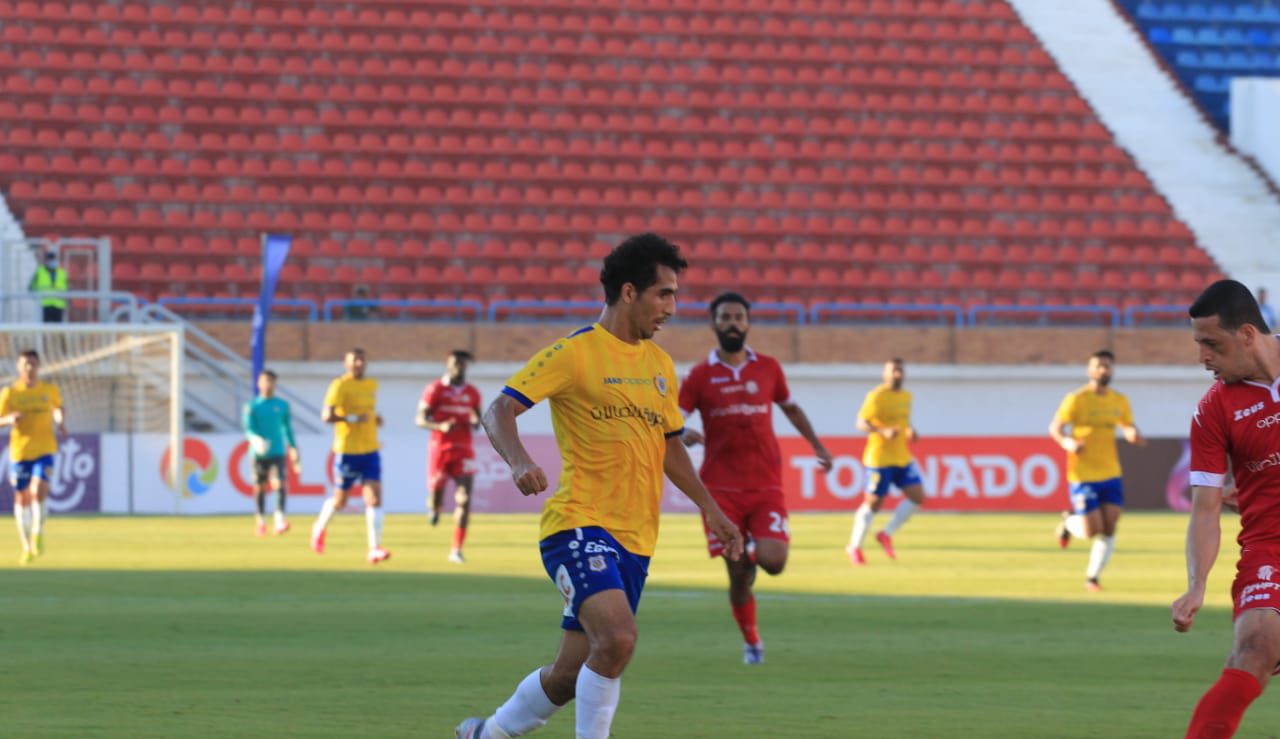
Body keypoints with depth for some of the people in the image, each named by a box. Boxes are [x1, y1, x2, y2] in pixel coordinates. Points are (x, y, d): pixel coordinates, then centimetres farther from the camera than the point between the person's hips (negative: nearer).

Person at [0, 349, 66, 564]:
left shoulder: (50, 390, 3)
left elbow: (58, 407, 22)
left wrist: (61, 423, 3)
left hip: (44, 451, -1)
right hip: (19, 452, 1)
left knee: (39, 490, -24)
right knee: (22, 498, 8)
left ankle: (38, 535, -8)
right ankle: (27, 546, 22)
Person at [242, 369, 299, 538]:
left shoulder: (282, 405, 8)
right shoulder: (252, 406, 2)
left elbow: (288, 428, 17)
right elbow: (248, 428, -10)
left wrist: (293, 449, 20)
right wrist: (256, 440, -30)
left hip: (277, 453, 0)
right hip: (258, 454, 0)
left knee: (280, 483, -19)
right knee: (259, 487, 7)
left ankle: (280, 519, -27)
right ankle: (260, 520, 25)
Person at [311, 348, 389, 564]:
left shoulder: (372, 385, 12)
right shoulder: (340, 385, -11)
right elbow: (326, 416, -20)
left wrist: (375, 419, 9)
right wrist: (353, 419, -28)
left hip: (370, 451, 5)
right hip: (347, 451, -5)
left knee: (374, 498, -10)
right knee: (340, 501, 9)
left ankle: (375, 549, -14)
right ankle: (320, 528, 40)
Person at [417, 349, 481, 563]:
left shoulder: (472, 393, 7)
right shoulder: (435, 390, -4)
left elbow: (478, 417, 20)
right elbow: (421, 419, -5)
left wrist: (476, 422, -5)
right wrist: (441, 426, -23)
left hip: (464, 451, 2)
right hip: (440, 448, -2)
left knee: (464, 499, -11)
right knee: (436, 492, 3)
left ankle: (457, 550, -8)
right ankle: (434, 507, 45)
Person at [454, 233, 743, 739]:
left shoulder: (659, 365, 16)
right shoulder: (576, 353, -7)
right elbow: (499, 411, -12)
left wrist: (709, 507, 21)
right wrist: (518, 460, -31)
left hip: (635, 539, 7)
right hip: (580, 525, -7)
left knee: (570, 676, 8)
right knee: (618, 638, -28)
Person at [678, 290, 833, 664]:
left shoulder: (768, 368, 8)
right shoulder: (700, 375, 1)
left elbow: (790, 407, 25)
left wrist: (816, 445, 22)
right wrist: (683, 434, -24)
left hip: (766, 485, 1)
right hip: (721, 488, -1)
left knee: (772, 561, -16)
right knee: (738, 574, -4)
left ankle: (756, 551, 21)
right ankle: (751, 641, 18)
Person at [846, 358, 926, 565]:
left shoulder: (906, 396, 12)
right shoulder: (876, 396, -11)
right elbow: (861, 423, -14)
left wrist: (910, 431, 6)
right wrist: (883, 432, -29)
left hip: (902, 458, 7)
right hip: (880, 459, -7)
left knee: (917, 496, -5)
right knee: (873, 502, -3)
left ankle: (887, 534, 9)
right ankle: (854, 546, 13)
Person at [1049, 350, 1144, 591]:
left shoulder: (1119, 401, 8)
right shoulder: (1077, 399, -8)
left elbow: (1128, 427, 20)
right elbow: (1055, 428, -8)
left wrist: (1134, 435, -5)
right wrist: (1067, 443, -29)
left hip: (1111, 474, 5)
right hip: (1083, 475, -5)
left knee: (1108, 531, -1)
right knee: (1092, 531, -8)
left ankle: (1092, 577, 14)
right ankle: (1069, 522, 25)